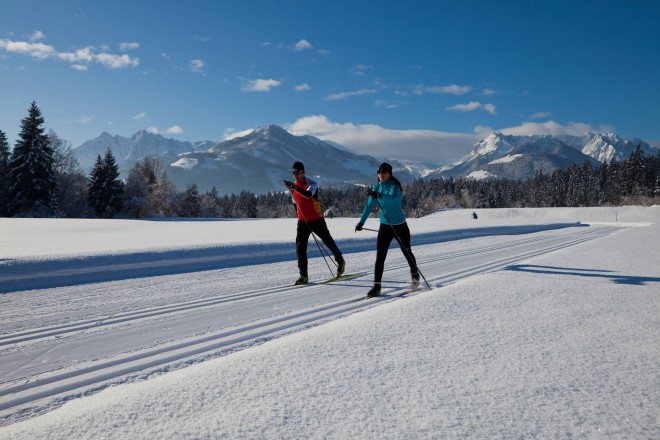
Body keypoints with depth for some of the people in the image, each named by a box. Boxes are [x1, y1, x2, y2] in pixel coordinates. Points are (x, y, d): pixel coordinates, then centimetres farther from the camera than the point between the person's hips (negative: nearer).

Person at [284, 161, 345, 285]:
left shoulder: (311, 183, -14)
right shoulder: (293, 186, 5)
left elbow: (308, 195, -37)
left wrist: (295, 187, -49)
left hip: (316, 220, -5)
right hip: (302, 221, 5)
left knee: (328, 240, 12)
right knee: (300, 247, -7)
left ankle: (340, 262, 36)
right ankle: (303, 276, -5)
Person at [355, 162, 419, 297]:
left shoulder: (394, 186, -14)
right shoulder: (376, 188, 3)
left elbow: (393, 198, -35)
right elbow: (369, 205, 9)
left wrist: (379, 196, -52)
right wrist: (361, 222, 4)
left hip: (399, 225, -4)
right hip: (385, 226, 4)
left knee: (407, 252, 13)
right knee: (380, 257, -6)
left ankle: (415, 274, 40)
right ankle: (377, 286, -5)